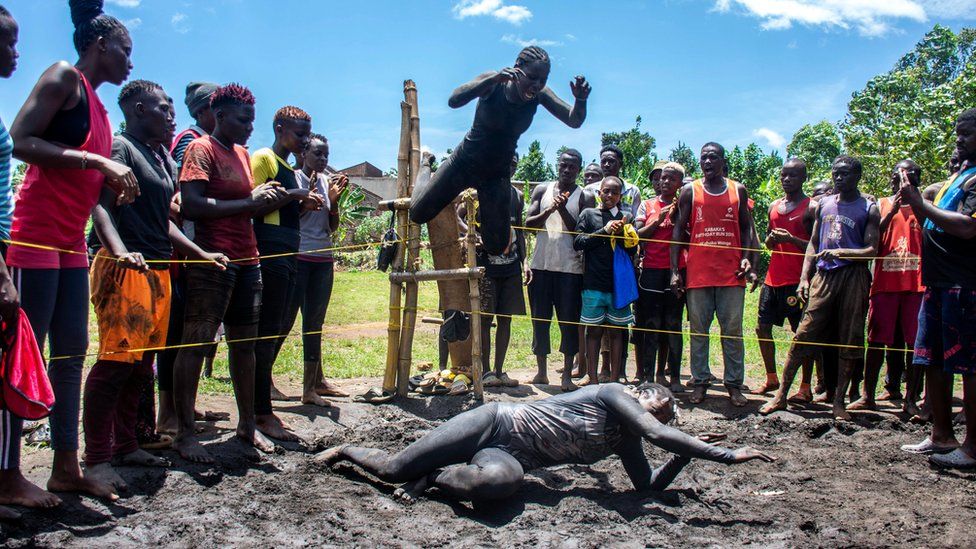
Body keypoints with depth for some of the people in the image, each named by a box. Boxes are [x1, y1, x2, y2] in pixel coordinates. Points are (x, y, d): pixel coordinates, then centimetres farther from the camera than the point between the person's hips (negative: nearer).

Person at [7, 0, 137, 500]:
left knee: (71, 355, 9)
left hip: (72, 244, 9)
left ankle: (65, 468, 16)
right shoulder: (64, 77, -4)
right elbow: (20, 142, -17)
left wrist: (115, 183, 6)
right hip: (35, 236, -9)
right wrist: (98, 160, -19)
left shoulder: (97, 105, 20)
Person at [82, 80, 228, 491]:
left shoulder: (161, 156, 22)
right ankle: (96, 459, -4)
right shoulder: (121, 147, -4)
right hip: (126, 270, -9)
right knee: (116, 360, -10)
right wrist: (120, 251, -31)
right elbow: (101, 205, -15)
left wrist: (200, 254, 24)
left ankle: (125, 445, 19)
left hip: (158, 270, 9)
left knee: (141, 363, 10)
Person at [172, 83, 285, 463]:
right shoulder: (201, 149, -5)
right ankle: (184, 433, 2)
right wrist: (250, 202, -16)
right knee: (197, 343, -4)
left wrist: (266, 200, 4)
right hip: (212, 261, -8)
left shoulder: (242, 153, 19)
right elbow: (192, 206, -18)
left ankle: (247, 424, 21)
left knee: (245, 344, 11)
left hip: (247, 260, 8)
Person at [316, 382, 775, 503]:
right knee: (393, 468, -12)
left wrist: (685, 456, 5)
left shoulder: (625, 443, 16)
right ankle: (341, 450, 21)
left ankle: (433, 477, -3)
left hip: (508, 458, 6)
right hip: (497, 423, -6)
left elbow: (648, 486, 14)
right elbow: (658, 435, -21)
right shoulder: (613, 393, -8)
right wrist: (725, 454, -18)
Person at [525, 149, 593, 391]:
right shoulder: (542, 190, 10)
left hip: (570, 268, -2)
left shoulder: (585, 197, 3)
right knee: (540, 319, 6)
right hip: (541, 265, 2)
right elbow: (528, 223, 2)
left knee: (569, 321, 0)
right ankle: (541, 371, 16)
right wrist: (548, 211, -16)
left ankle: (567, 374, 7)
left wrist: (563, 210, -15)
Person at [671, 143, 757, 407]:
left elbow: (746, 228, 12)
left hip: (731, 272, 1)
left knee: (733, 330, 3)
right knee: (698, 330, 5)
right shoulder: (690, 192, 6)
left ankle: (734, 383, 11)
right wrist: (675, 270, -3)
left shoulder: (738, 190, 10)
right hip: (698, 273, 0)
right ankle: (700, 381, 14)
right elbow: (678, 231, 4)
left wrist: (747, 259, -4)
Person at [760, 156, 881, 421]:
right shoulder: (824, 204, 16)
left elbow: (872, 250, -3)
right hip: (823, 274, 3)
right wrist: (804, 277, 8)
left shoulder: (869, 209, 5)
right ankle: (781, 395, 2)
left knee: (849, 340, 1)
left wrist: (841, 252, -19)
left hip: (853, 277, -2)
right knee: (804, 334, -2)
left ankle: (839, 401, 10)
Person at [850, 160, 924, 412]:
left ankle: (912, 398, 4)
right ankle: (867, 396, 5)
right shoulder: (881, 205, 11)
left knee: (916, 342, -1)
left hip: (916, 282, 0)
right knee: (877, 340, 1)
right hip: (885, 281, 0)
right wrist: (891, 212, -12)